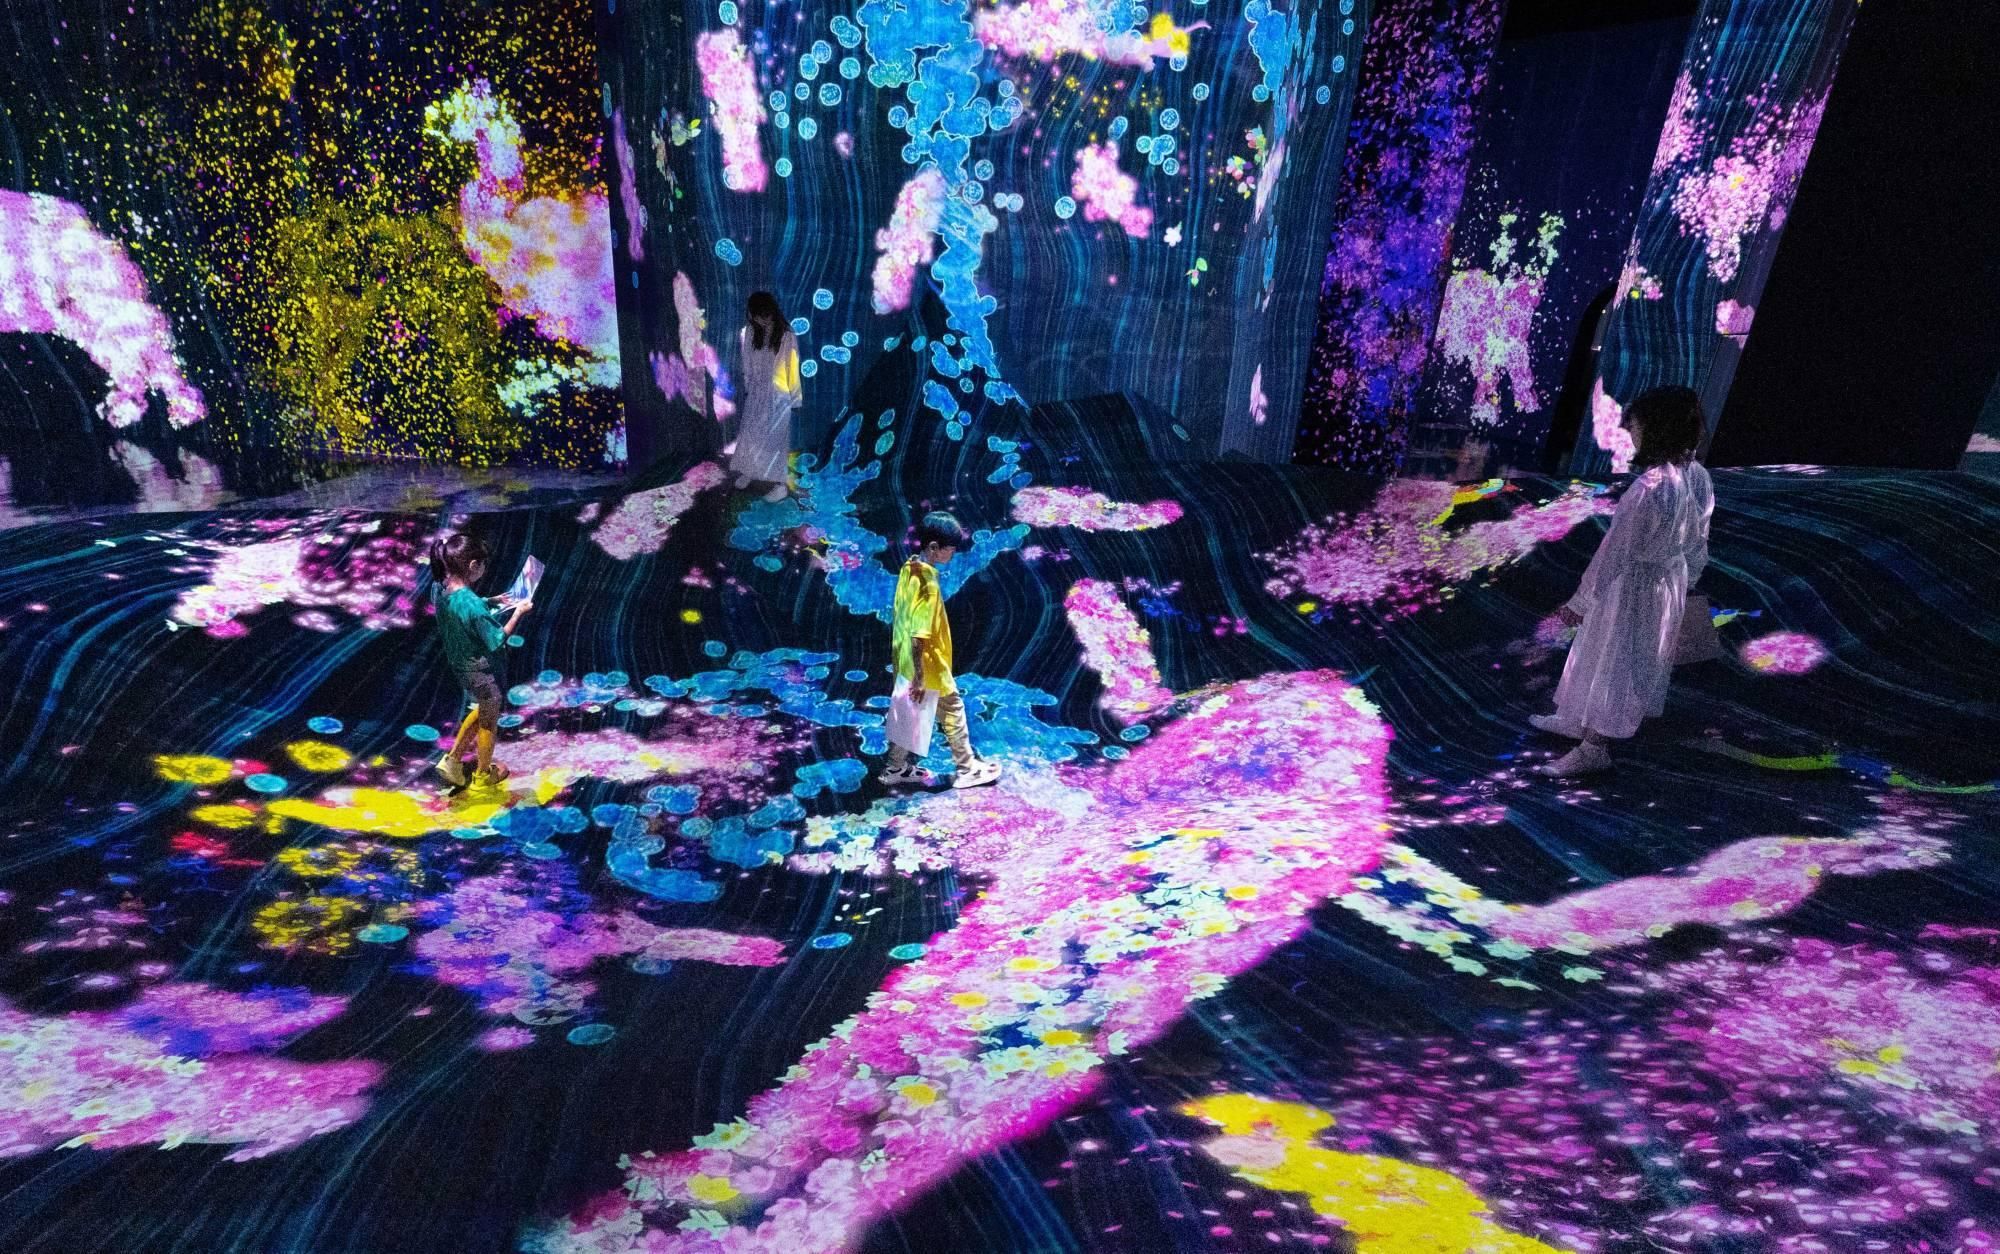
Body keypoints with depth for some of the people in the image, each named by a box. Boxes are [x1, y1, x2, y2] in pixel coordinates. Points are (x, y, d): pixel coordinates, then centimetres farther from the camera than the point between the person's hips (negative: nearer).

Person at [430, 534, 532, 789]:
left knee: (482, 710, 31)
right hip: (482, 672, -8)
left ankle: (452, 759, 33)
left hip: (461, 667, 8)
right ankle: (483, 773, 37)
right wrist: (518, 612, -17)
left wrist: (491, 602, 7)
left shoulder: (443, 592, -9)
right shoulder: (472, 604, -34)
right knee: (489, 722, 17)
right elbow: (497, 641, -24)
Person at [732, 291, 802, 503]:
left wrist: (794, 398, -8)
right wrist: (747, 387, 12)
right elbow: (747, 363, 9)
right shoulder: (751, 332, -1)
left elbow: (792, 369, -10)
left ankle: (780, 484, 10)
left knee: (774, 439, 0)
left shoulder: (787, 337, -15)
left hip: (777, 397, -5)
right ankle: (748, 472, 34)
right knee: (749, 434, 14)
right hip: (755, 393, 5)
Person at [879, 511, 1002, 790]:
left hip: (906, 662, 8)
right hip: (928, 665, -8)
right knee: (952, 710, 9)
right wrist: (919, 677, -23)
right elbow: (919, 636, -28)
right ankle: (968, 769, 22)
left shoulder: (909, 568, -1)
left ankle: (896, 769, 29)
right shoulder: (927, 583, -28)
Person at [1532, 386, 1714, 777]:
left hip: (1632, 587, -9)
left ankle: (1592, 748, 23)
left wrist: (1580, 601, -13)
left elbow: (1614, 552, -24)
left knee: (1609, 661, 9)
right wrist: (1686, 580, 22)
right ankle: (1576, 721, 42)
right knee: (1637, 661, 23)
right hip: (1670, 582, 9)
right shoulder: (1698, 476, -6)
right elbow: (1698, 543, 6)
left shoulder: (1647, 488, -32)